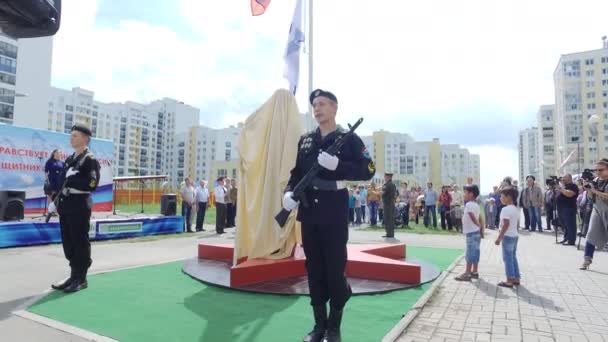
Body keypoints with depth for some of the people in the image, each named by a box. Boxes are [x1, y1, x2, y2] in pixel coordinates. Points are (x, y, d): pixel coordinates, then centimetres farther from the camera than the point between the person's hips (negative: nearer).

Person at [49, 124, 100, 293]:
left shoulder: (90, 160, -8)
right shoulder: (70, 159, 16)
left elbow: (92, 184, -19)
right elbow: (63, 182, 19)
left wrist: (72, 179, -15)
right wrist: (55, 201, 13)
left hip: (80, 206, -8)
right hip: (66, 205, 8)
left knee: (80, 242, -1)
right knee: (68, 242, 12)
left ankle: (81, 279, 10)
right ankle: (74, 276, 24)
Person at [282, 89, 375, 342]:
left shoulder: (348, 139, 0)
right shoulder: (304, 140, 14)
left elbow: (368, 171, -6)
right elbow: (296, 172, 16)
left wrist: (337, 164, -19)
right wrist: (289, 192, -4)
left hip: (335, 214, -4)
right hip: (308, 214, 5)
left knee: (335, 269, 2)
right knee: (314, 269, 10)